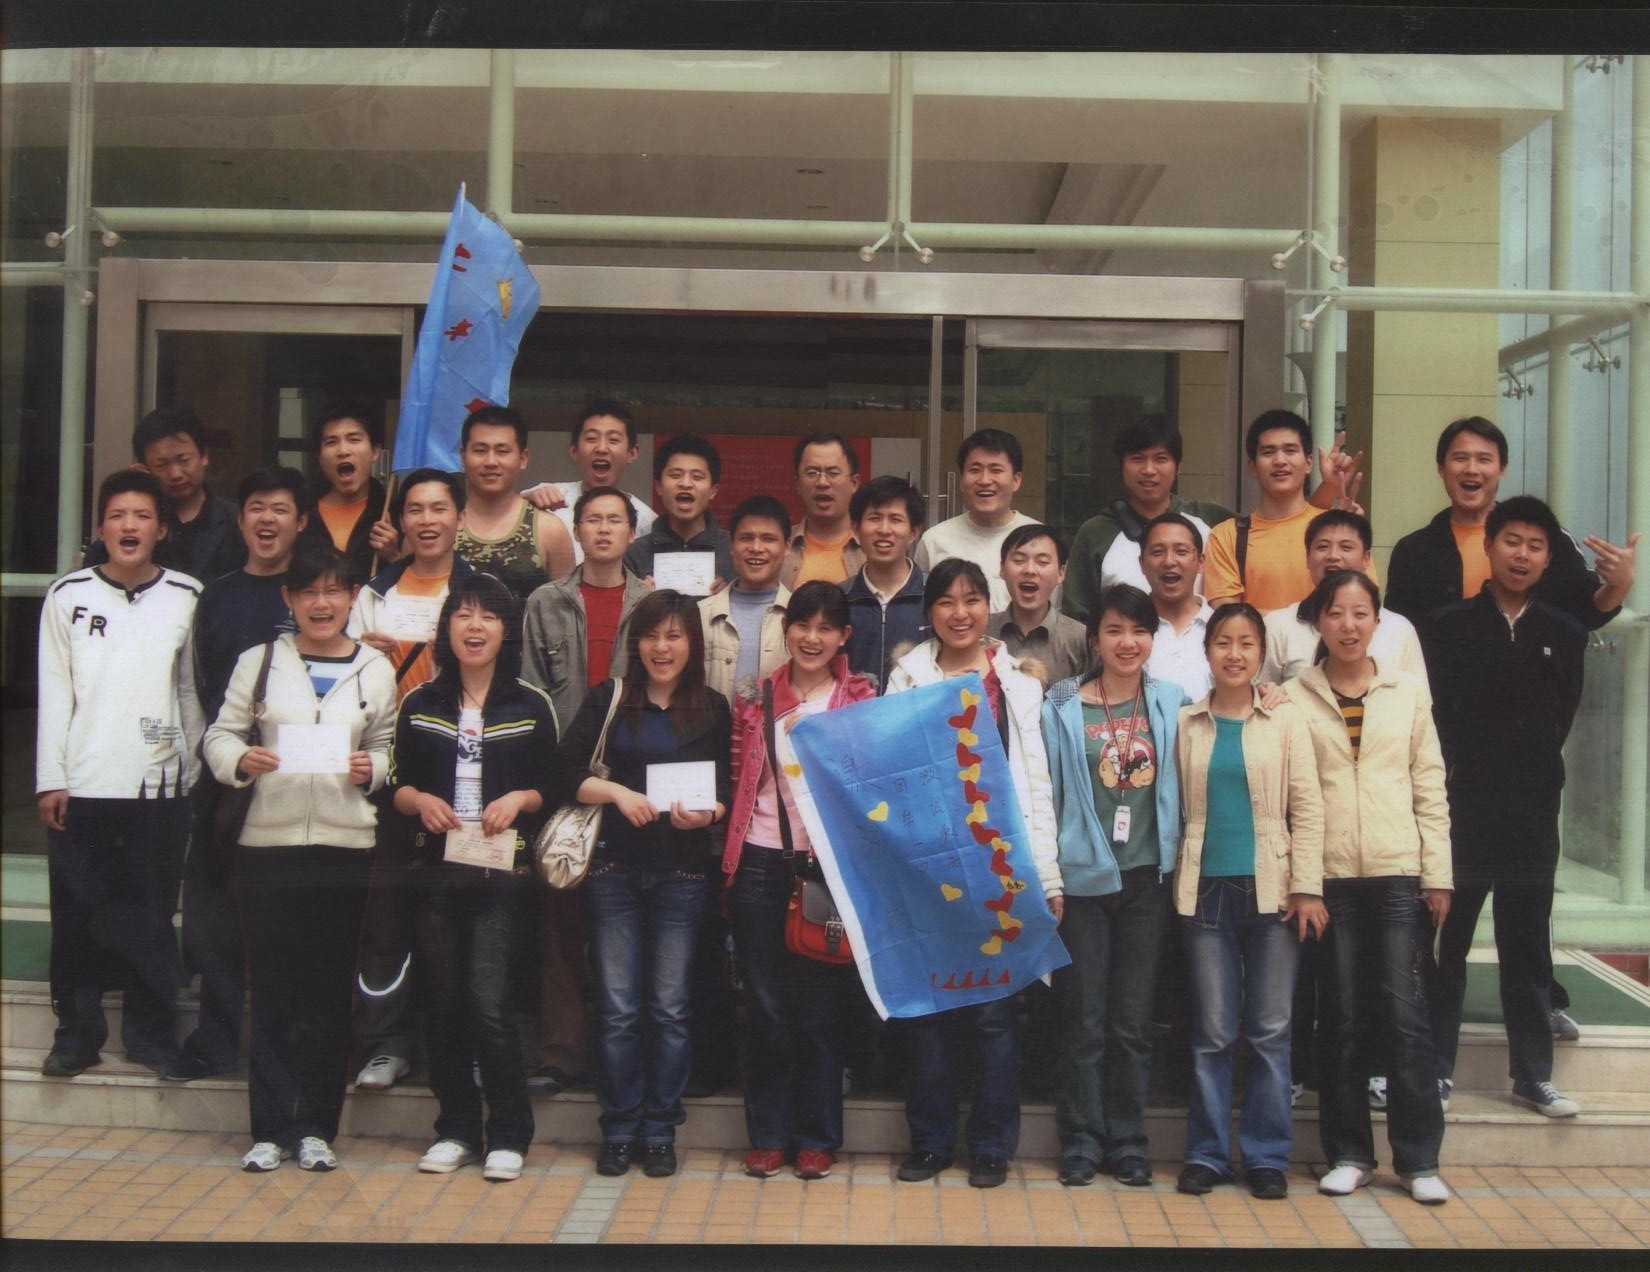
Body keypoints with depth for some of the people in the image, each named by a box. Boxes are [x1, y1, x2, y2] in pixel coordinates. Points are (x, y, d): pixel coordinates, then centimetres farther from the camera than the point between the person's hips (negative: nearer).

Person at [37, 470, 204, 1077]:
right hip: (80, 785, 1)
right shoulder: (68, 595, 4)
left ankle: (151, 1034, 17)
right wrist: (50, 778, -1)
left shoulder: (187, 598, 3)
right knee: (77, 916, 5)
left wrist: (195, 772, 6)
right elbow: (54, 692, 3)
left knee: (151, 918, 5)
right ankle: (77, 1032, 19)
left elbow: (192, 691, 8)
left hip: (160, 786, 0)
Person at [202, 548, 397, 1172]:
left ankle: (316, 1126, 13)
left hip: (346, 844, 0)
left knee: (330, 988, 4)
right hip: (268, 840, 0)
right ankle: (272, 1127, 10)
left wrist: (372, 769, -9)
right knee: (271, 986, 2)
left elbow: (389, 746, 12)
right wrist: (241, 760, -12)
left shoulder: (375, 669, 9)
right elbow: (220, 734, 8)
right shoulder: (259, 661, 7)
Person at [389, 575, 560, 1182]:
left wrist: (520, 799, -12)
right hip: (434, 870, 3)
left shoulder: (531, 706, 4)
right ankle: (455, 1129, 20)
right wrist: (419, 801, -10)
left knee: (489, 1002, -10)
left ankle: (507, 1136, 4)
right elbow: (396, 784, 10)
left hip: (502, 872, -3)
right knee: (442, 1003, 7)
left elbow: (555, 788, 6)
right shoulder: (419, 705, 9)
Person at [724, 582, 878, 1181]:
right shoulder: (757, 699, 7)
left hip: (831, 867, -1)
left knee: (822, 1008, 4)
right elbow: (738, 780, 11)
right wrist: (730, 860, 3)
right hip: (761, 865, 1)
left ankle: (816, 1137, 16)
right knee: (765, 1005, 6)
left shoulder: (862, 699, 3)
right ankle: (767, 1134, 18)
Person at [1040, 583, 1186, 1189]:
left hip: (1147, 878, 2)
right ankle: (1081, 1142, 15)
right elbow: (1043, 793, 0)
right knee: (1084, 1020, 4)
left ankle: (1128, 1142, 19)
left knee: (1133, 1021, 8)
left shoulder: (1172, 703, 5)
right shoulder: (1062, 707, -1)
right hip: (1083, 878, -2)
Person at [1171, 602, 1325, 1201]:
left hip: (1271, 889, -1)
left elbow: (1307, 807, 0)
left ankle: (1266, 1155, 13)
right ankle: (1206, 1152, 13)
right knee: (1212, 1031, 4)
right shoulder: (1186, 722, 7)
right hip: (1206, 889, 1)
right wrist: (1172, 882, 0)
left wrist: (1307, 888, -6)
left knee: (1270, 1031, 4)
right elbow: (1175, 806, 7)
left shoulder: (1285, 719, 4)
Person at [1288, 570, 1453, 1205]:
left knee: (1405, 1011, -2)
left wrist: (1438, 874, 4)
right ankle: (1349, 1153, 15)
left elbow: (1430, 786, 8)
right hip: (1328, 875, 0)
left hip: (1398, 872, 1)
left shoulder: (1408, 692, 8)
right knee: (1345, 1016, 5)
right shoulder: (1295, 698, 4)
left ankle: (1419, 1158, 8)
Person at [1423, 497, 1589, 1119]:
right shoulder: (1446, 626, 0)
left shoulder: (1565, 634, 8)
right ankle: (1436, 1068, 12)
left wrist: (1535, 776, 6)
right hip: (1460, 810, -2)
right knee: (1447, 943, 4)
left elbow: (1561, 718, 12)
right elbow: (1431, 717, -2)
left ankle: (1533, 1073, 17)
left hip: (1533, 814, 3)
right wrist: (1460, 780, -5)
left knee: (1528, 948, 10)